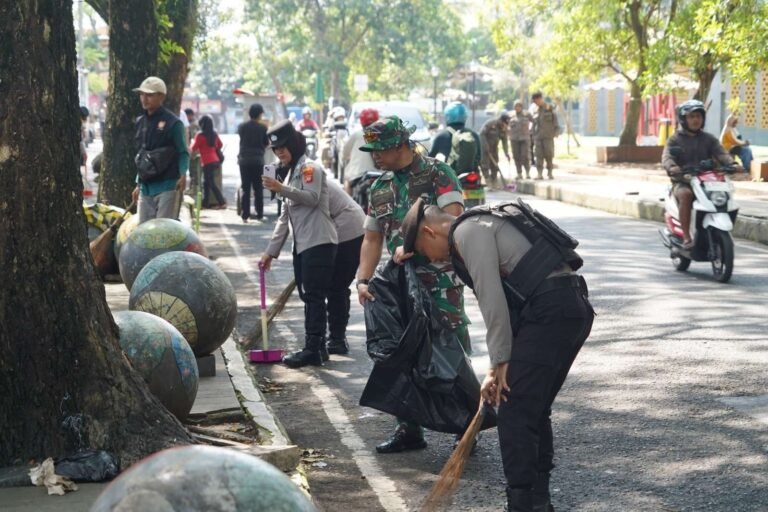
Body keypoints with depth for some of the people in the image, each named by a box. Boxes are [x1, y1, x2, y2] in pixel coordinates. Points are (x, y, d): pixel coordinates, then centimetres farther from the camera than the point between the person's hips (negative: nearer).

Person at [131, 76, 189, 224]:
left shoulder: (172, 123, -6)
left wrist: (183, 175, -21)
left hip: (168, 186, -7)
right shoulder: (140, 122, 14)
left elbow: (183, 152, -5)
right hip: (146, 187, 7)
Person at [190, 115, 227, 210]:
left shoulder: (200, 136, -13)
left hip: (207, 162, -7)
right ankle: (206, 201, 21)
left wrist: (193, 142, 19)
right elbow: (220, 145, 20)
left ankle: (222, 203, -11)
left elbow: (193, 148, -2)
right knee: (206, 182, 17)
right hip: (215, 161, 7)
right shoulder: (214, 134, 5)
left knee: (212, 184, -5)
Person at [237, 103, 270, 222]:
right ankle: (259, 214, 6)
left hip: (244, 160, 2)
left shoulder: (242, 126, -1)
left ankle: (245, 215, 1)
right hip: (258, 160, -2)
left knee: (245, 188, 5)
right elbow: (267, 144, -1)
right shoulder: (263, 128, -7)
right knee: (258, 189, 7)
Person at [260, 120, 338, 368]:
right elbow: (285, 217, 23)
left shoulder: (310, 167, -5)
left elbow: (312, 198, -22)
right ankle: (315, 346, 17)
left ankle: (312, 350, -13)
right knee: (308, 296, 11)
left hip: (319, 243, -10)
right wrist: (271, 250, 18)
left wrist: (280, 189, -30)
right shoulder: (291, 173, 24)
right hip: (302, 244, 10)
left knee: (315, 296, -11)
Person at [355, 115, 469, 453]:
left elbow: (453, 219, -19)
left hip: (441, 280, -7)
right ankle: (409, 430, 19)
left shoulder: (436, 174, -7)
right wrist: (363, 280, 4)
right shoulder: (380, 188, 14)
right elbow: (372, 238, 17)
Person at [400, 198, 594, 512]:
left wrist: (501, 362, -5)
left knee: (514, 415, -6)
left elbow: (493, 300, -11)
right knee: (534, 412, 18)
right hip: (575, 308, 10)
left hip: (549, 311, -10)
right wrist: (499, 368, 21)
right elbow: (502, 304, 27)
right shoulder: (482, 228, 28)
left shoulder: (469, 231, -3)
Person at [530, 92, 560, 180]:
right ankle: (539, 174, -7)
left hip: (548, 136, -3)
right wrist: (533, 136, 15)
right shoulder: (535, 111, 12)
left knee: (549, 155, -2)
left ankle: (550, 173, 8)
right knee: (539, 155, -4)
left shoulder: (550, 108, 1)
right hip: (538, 136, 3)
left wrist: (556, 132, -8)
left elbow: (555, 120, 1)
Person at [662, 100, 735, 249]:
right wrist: (671, 167, -35)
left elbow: (721, 153, 0)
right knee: (686, 195, -36)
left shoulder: (709, 139, 15)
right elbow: (666, 157, -11)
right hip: (682, 182, -3)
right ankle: (686, 238, -35)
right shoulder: (675, 140, 6)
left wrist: (731, 164, -23)